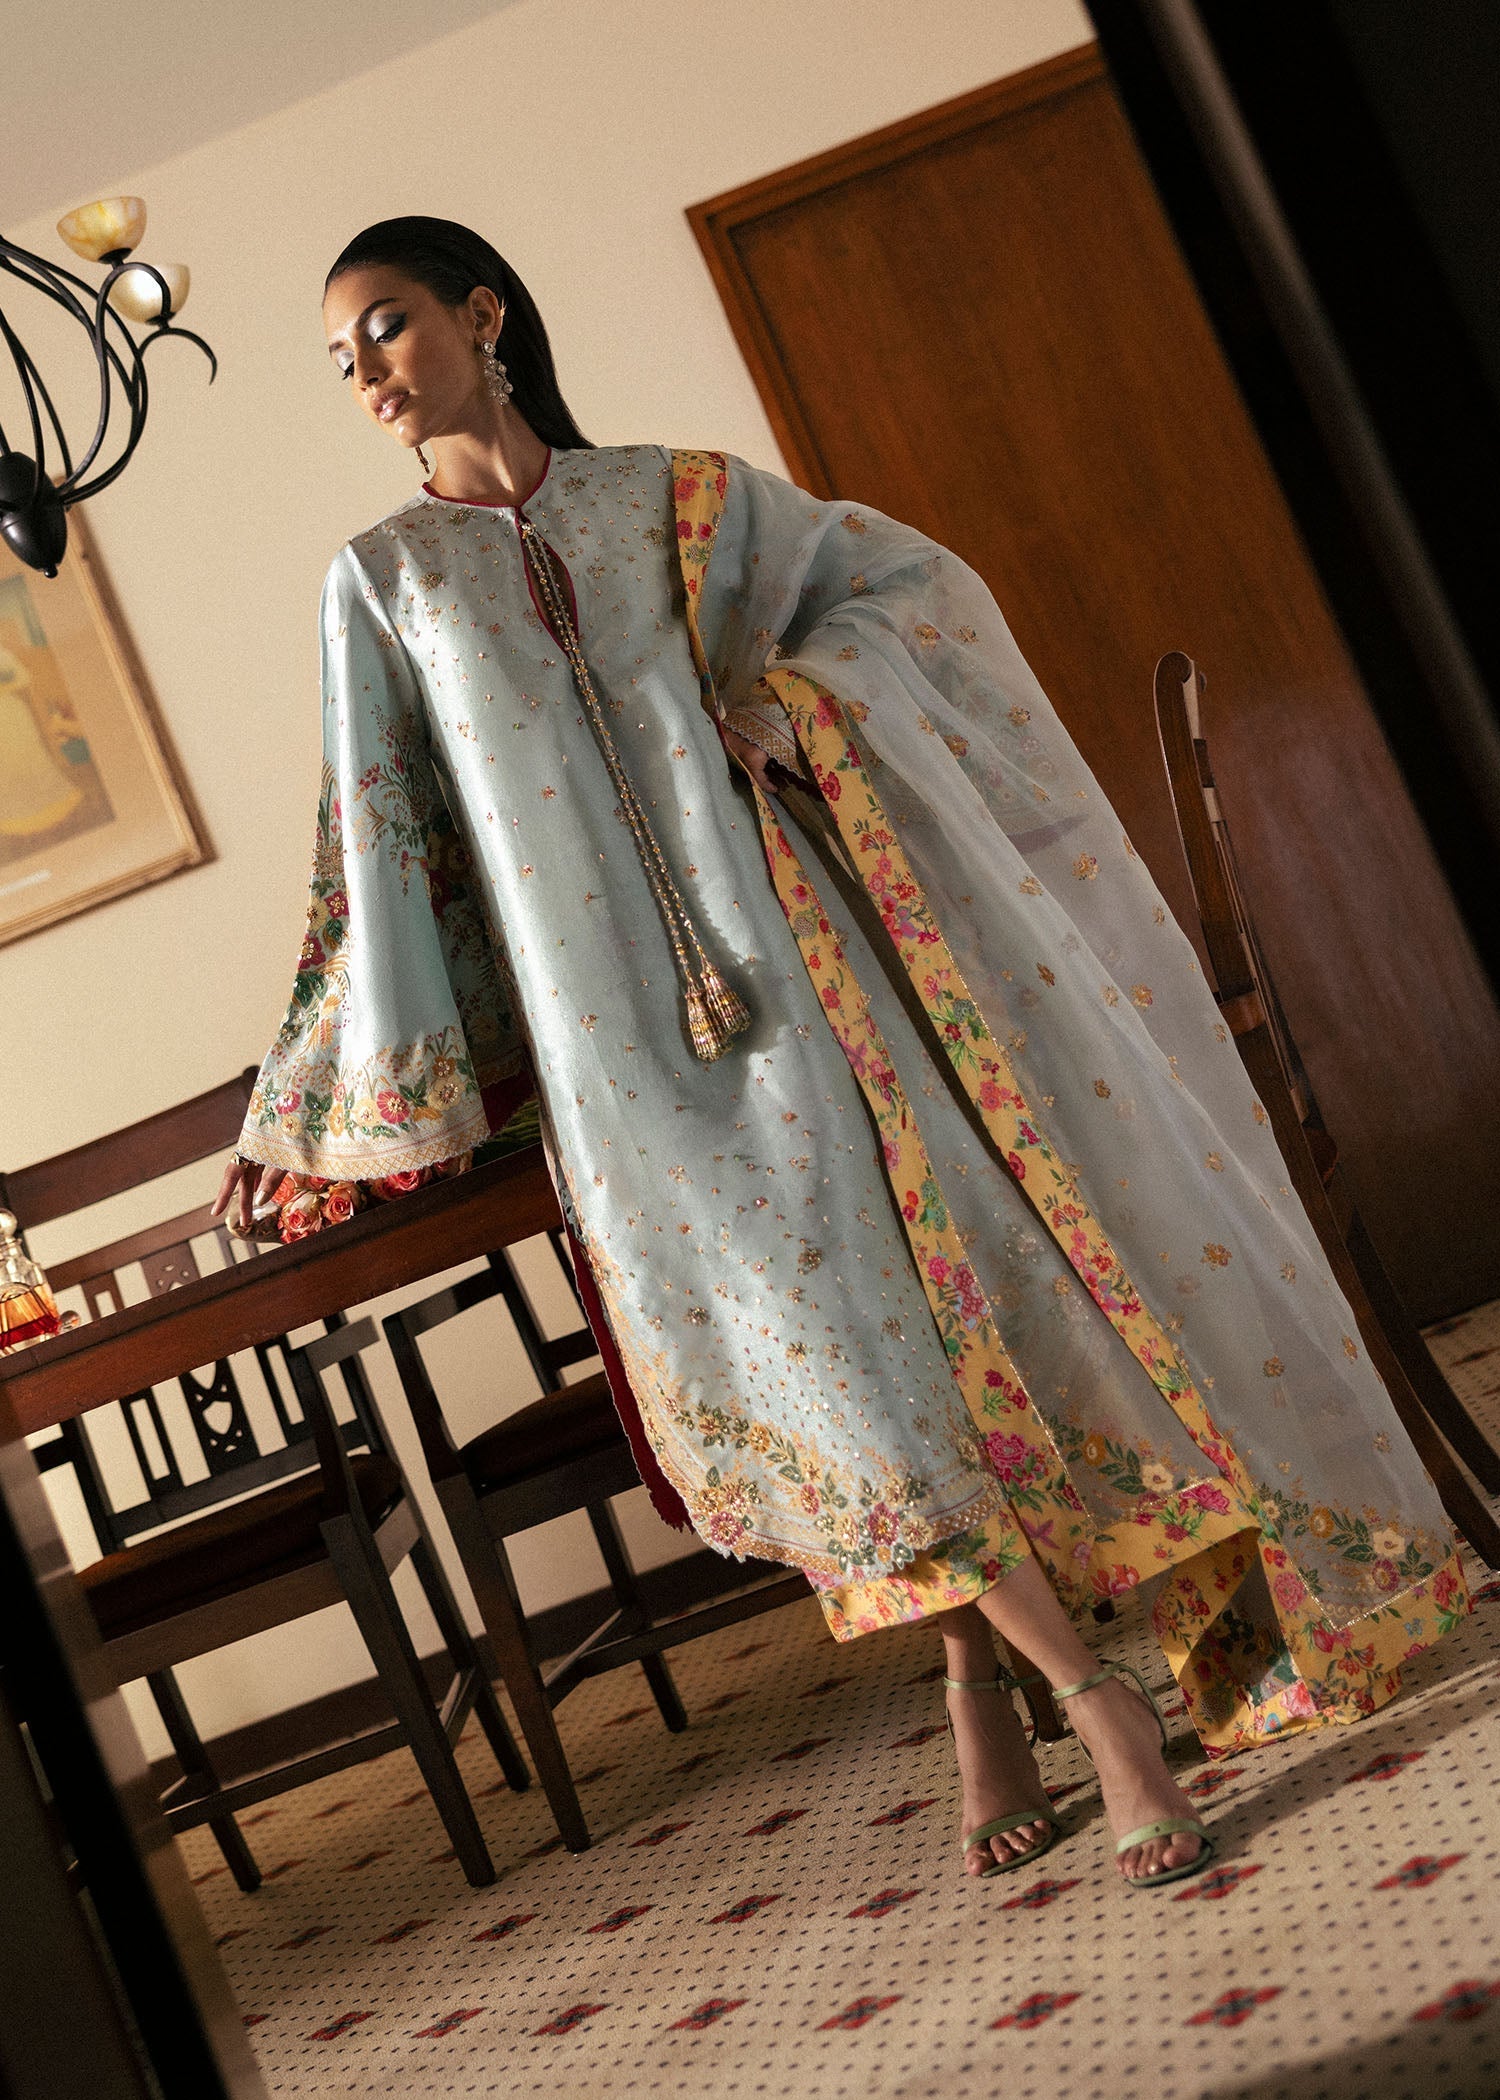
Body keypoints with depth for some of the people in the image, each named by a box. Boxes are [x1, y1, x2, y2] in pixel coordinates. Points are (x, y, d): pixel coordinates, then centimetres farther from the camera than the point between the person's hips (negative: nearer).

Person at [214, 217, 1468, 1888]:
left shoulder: (678, 496, 13)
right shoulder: (382, 582, 14)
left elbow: (922, 585, 15)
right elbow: (376, 855, 14)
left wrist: (795, 689, -5)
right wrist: (306, 1106, 12)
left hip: (800, 937, 1)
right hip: (639, 1018, -1)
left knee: (951, 1234, -6)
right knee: (809, 1312, -13)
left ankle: (984, 1687, 10)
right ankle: (1096, 1695, -7)